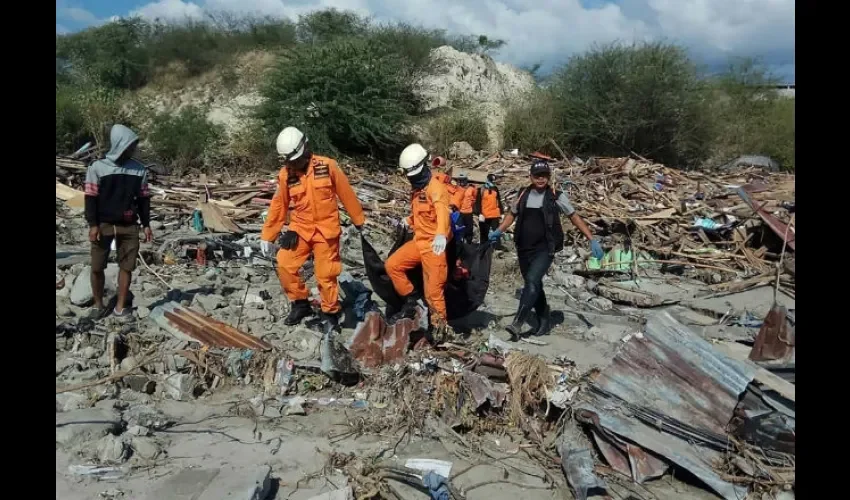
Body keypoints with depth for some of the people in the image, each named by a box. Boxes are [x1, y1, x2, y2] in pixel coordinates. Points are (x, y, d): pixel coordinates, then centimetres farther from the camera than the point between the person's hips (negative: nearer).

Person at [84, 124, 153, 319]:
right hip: (103, 224, -2)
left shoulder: (139, 169, 3)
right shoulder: (98, 167, -5)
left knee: (126, 267, 3)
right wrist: (93, 224, -9)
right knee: (97, 267, 3)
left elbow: (143, 199, 9)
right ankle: (98, 305, 21)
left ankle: (120, 306, 14)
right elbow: (90, 197, -4)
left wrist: (146, 224, 7)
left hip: (129, 225, 2)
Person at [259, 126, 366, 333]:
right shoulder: (285, 174, -2)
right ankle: (300, 304, 14)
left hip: (326, 230, -3)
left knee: (325, 275, -3)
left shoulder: (327, 166, -10)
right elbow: (278, 206, 5)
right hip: (300, 229, 3)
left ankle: (330, 314, 18)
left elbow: (347, 194, -1)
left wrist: (359, 220, 6)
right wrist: (267, 236, 6)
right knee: (284, 265, -7)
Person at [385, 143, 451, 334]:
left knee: (433, 291, -5)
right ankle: (410, 297, 15)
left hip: (434, 244, -8)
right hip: (418, 241, 9)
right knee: (392, 265, 3)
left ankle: (440, 325, 9)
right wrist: (409, 221, 13)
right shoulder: (417, 189, 14)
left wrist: (441, 234, -50)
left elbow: (442, 211, -35)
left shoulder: (435, 186, -16)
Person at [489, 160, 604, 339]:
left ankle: (517, 323, -26)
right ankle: (544, 321, 28)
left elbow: (574, 217, 3)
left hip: (545, 249, -5)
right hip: (524, 249, 5)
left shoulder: (557, 196, -4)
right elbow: (512, 215, 21)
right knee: (534, 285, 13)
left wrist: (592, 240, -2)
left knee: (532, 281, -22)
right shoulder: (523, 195, 6)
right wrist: (499, 231, 5)